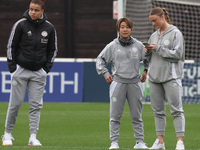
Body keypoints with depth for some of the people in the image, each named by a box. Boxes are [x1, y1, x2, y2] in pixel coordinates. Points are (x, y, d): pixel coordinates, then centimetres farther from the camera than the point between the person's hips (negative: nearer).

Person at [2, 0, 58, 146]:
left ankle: (33, 138, 0)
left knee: (36, 105, -1)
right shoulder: (21, 25, -7)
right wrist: (12, 68, -5)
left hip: (39, 72, 2)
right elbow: (11, 46, -1)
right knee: (16, 103, 0)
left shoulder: (49, 28, 0)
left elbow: (53, 49, 12)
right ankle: (7, 134, 14)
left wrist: (47, 69, 4)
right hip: (21, 69, -2)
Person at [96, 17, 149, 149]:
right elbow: (100, 59, 11)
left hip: (134, 83, 1)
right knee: (115, 115, -2)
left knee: (137, 115, 4)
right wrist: (105, 73, 1)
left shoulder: (138, 46, 8)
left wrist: (146, 71, 14)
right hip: (118, 83, -1)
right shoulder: (112, 46, 3)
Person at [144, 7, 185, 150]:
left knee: (176, 109, -9)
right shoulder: (154, 36, 16)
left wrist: (158, 48, -12)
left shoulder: (175, 33, -2)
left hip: (171, 77, -6)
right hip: (155, 77, 6)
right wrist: (147, 52, -1)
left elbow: (177, 54, -11)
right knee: (158, 110, 6)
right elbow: (149, 58, 21)